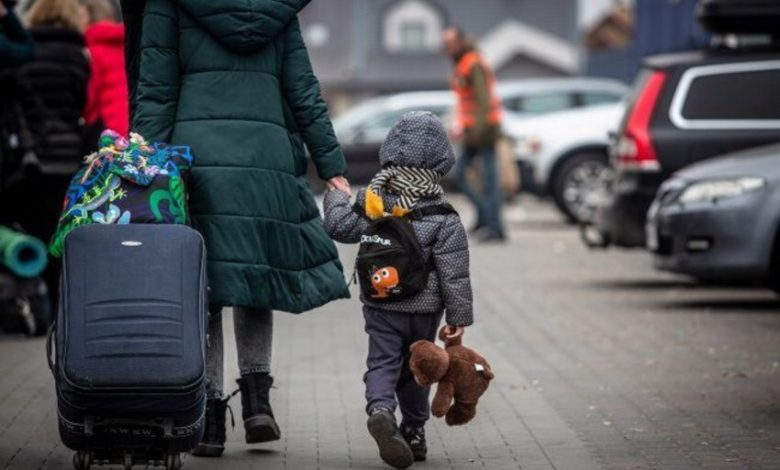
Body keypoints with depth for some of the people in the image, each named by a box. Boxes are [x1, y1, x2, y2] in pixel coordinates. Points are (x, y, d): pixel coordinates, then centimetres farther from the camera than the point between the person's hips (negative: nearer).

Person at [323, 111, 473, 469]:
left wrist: (336, 196, 25)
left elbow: (339, 226, 5)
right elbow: (454, 274, -11)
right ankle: (414, 432, 22)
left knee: (382, 362, 1)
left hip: (380, 305, 1)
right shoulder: (444, 218, -12)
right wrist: (458, 316, -3)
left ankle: (380, 410, -28)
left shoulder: (372, 201, -6)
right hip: (424, 308, -1)